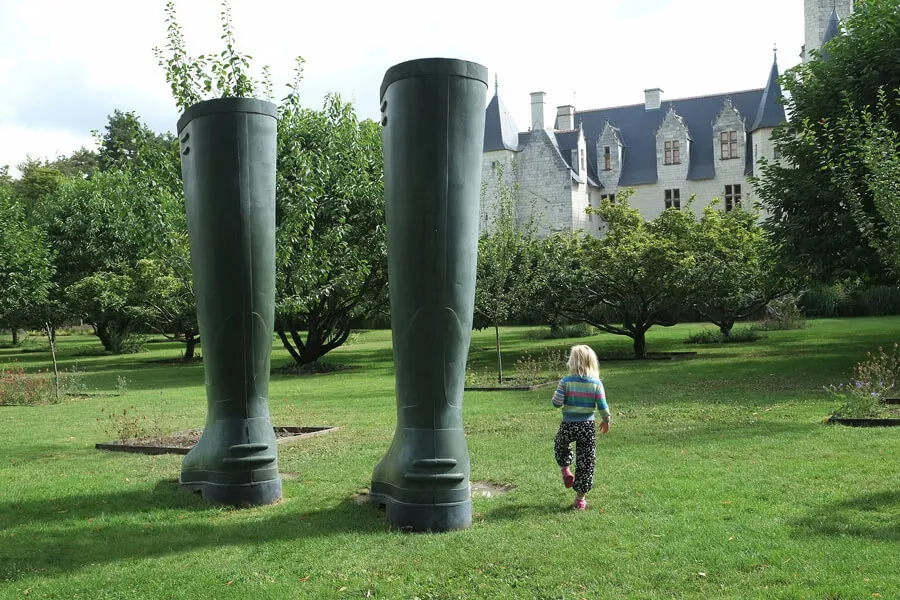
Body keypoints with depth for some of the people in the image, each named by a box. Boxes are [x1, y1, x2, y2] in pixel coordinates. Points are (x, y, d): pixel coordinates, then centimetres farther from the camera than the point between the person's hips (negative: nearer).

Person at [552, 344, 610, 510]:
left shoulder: (566, 382, -10)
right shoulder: (596, 383, -6)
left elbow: (557, 403, -11)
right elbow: (602, 406, -5)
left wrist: (556, 396, 11)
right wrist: (606, 420, 13)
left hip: (568, 426, -1)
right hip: (588, 426, 1)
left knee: (560, 444, 34)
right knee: (585, 462, 10)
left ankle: (565, 469, 16)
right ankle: (580, 499, 15)